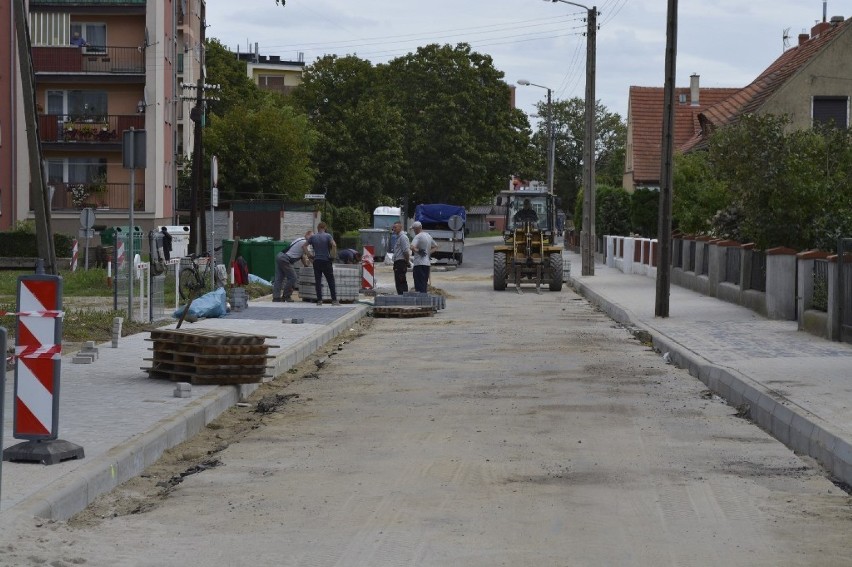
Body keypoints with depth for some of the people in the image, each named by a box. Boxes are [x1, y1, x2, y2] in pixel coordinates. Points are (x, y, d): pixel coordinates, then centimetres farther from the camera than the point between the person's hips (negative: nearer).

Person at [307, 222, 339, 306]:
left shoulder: (313, 237, 5)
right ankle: (334, 300, -1)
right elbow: (334, 245, -19)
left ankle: (319, 300, 0)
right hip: (326, 261, -2)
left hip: (316, 261, 2)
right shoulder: (328, 236, -4)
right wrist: (332, 255, -9)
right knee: (331, 281, 3)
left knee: (318, 282, 5)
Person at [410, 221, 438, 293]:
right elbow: (435, 247, 28)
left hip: (419, 263, -8)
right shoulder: (429, 236, 15)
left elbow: (412, 247, -28)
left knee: (419, 285, -8)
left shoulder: (418, 237, -12)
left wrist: (418, 251, -12)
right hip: (427, 263, 8)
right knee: (424, 284, 13)